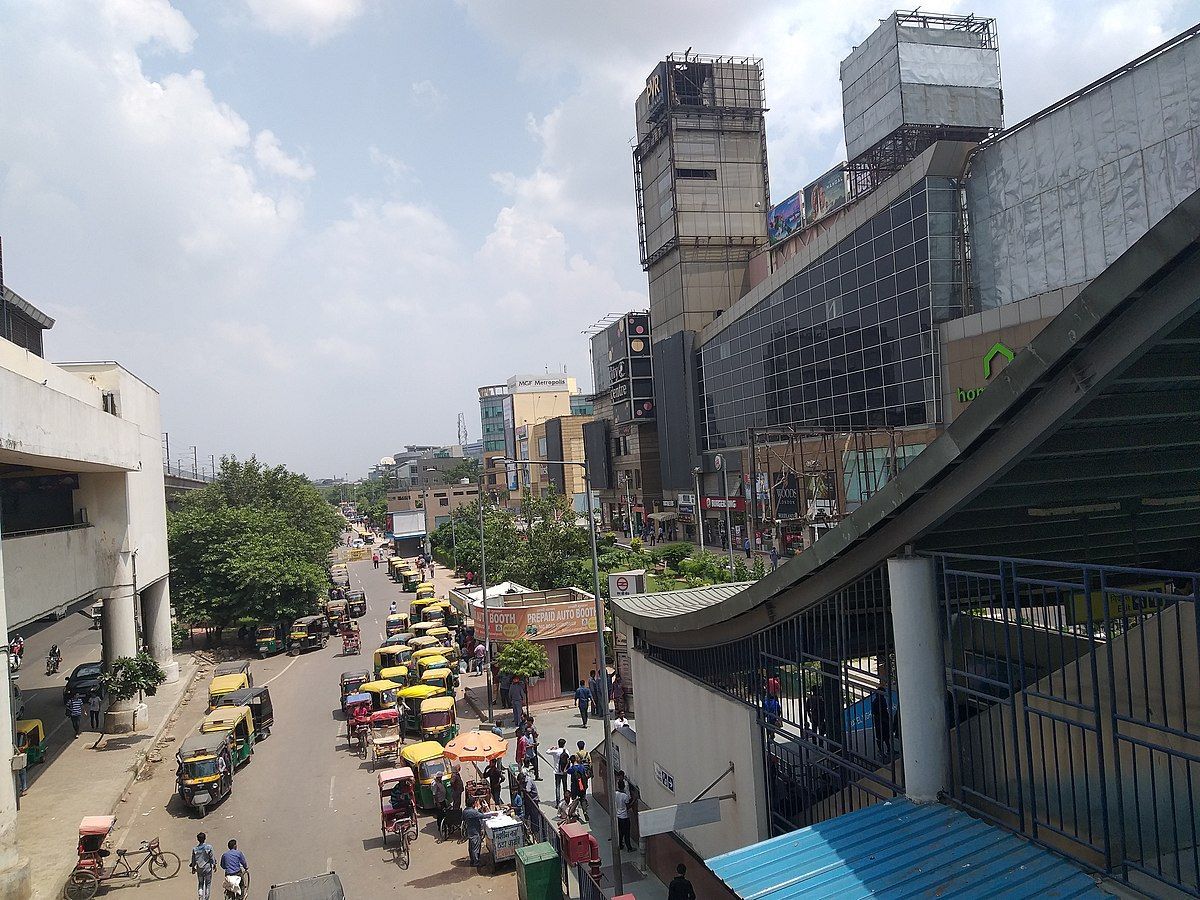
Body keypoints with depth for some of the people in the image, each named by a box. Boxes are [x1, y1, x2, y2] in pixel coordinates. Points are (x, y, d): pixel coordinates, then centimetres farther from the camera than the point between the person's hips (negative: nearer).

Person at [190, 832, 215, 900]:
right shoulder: (209, 847, -14)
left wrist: (193, 868, 18)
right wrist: (214, 864, 7)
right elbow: (212, 857, -8)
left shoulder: (194, 849, -6)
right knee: (208, 884, 10)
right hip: (208, 868, -2)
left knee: (200, 883, 18)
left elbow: (193, 860, 3)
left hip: (199, 869, 3)